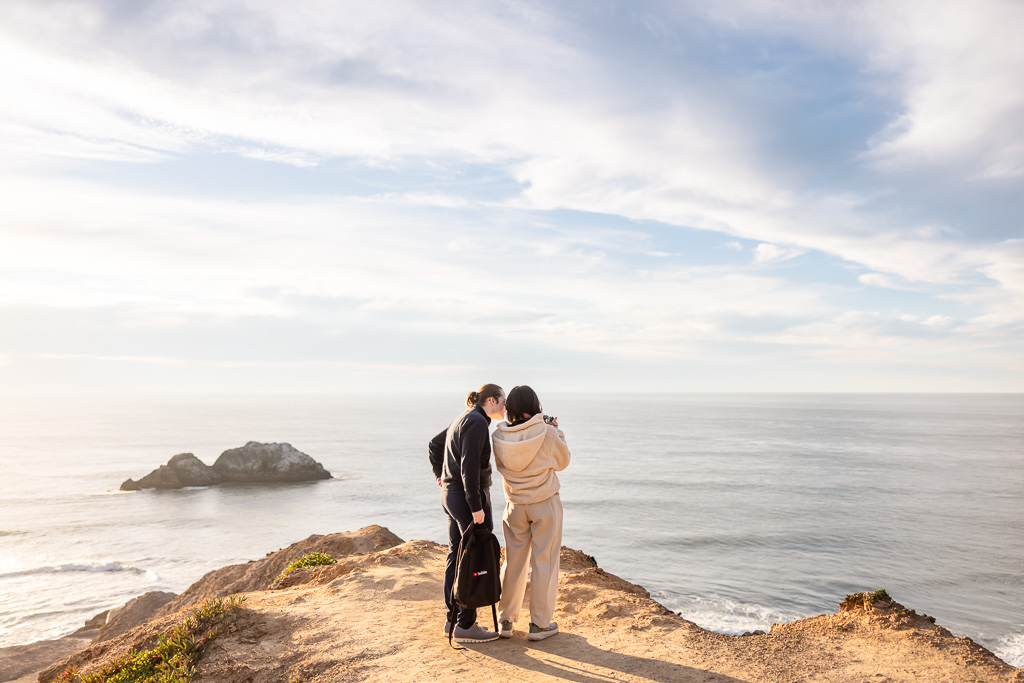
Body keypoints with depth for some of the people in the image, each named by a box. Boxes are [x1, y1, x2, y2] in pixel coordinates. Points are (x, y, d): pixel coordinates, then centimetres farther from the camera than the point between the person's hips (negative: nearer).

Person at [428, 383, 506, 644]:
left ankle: (452, 620, 21)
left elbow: (434, 444, 26)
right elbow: (469, 466, -23)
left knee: (456, 555, 13)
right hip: (468, 497, -10)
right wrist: (476, 506, -22)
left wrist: (440, 475, 20)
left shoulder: (463, 420, 14)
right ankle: (466, 625, 2)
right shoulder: (477, 422, -16)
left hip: (451, 493, 10)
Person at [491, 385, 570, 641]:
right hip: (545, 504, -3)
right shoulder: (547, 433, -17)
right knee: (544, 562, 7)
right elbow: (562, 461, -1)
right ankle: (539, 624, 14)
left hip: (515, 505, 4)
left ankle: (505, 621, 23)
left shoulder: (500, 436, -7)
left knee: (513, 561, 14)